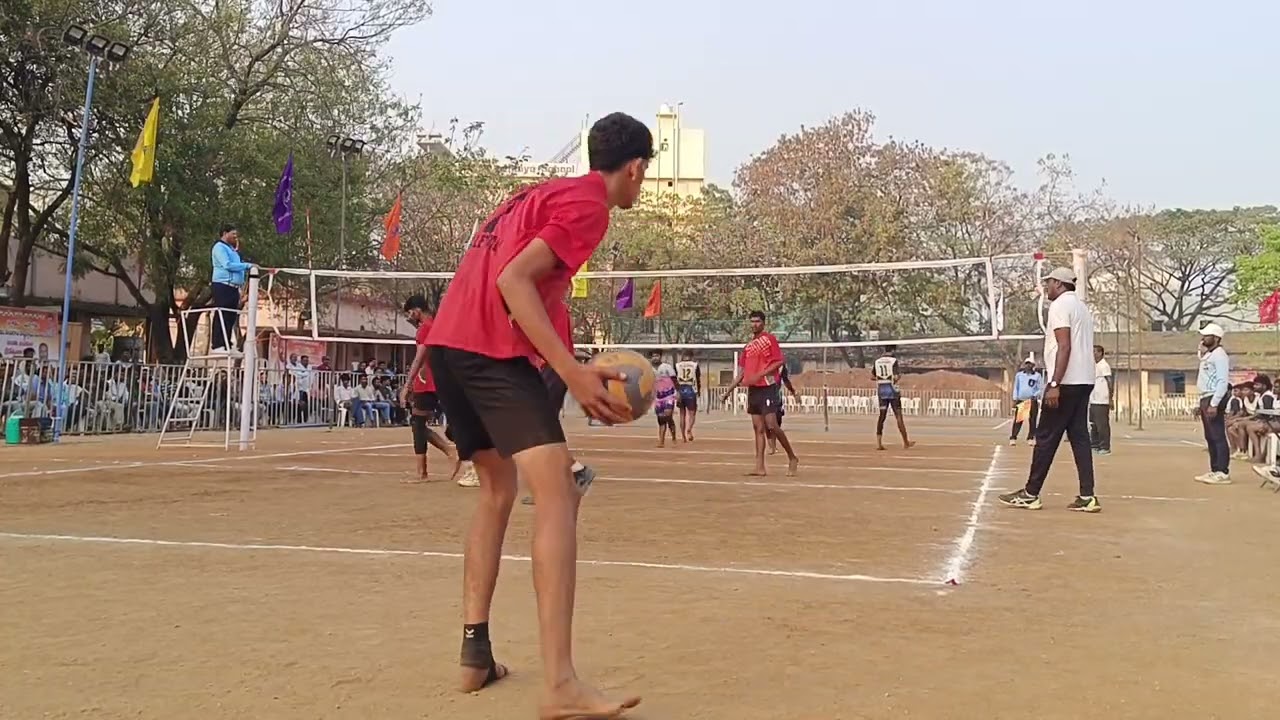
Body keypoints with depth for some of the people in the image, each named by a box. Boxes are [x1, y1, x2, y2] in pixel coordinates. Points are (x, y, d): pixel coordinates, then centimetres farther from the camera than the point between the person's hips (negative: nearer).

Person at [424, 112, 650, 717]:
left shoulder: (544, 192, 24)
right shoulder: (588, 204, -3)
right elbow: (514, 280, -16)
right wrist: (574, 373, -21)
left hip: (447, 342, 10)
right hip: (491, 348, -10)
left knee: (498, 489, 19)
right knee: (558, 491, -15)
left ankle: (475, 652, 17)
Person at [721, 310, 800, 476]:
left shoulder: (769, 338, -2)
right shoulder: (748, 346, 16)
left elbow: (779, 361, -10)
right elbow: (742, 372, 19)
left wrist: (760, 374, -18)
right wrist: (729, 390, 15)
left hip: (767, 387, -7)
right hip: (752, 390, 7)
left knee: (771, 425, -13)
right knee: (758, 428, 5)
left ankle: (792, 458, 3)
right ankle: (760, 467, 5)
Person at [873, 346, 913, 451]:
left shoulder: (877, 361, 7)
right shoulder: (893, 360, -8)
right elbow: (895, 377, -15)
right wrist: (899, 377, 6)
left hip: (881, 390, 5)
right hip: (892, 389, -4)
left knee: (882, 415, 8)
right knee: (898, 415, 1)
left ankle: (879, 443, 2)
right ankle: (906, 443, 6)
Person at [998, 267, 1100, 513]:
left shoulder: (1060, 305, -9)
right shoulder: (1082, 306, 19)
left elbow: (1064, 347, -19)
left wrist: (1054, 384, -22)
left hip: (1067, 382, -9)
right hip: (1084, 381, 9)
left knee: (1046, 438, -3)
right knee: (1079, 437, 7)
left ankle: (1030, 494, 2)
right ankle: (1087, 496, 3)